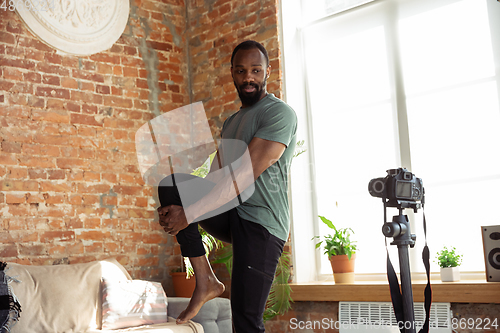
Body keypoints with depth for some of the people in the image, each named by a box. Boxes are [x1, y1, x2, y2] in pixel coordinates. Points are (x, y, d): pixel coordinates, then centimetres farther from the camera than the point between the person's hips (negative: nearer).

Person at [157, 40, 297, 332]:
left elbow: (244, 176, -18)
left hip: (261, 222, -7)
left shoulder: (280, 113, -9)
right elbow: (217, 177, 14)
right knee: (171, 183, -15)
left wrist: (189, 213, -19)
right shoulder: (231, 122, 19)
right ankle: (206, 281, -10)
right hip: (229, 214, 7)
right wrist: (175, 209, -5)